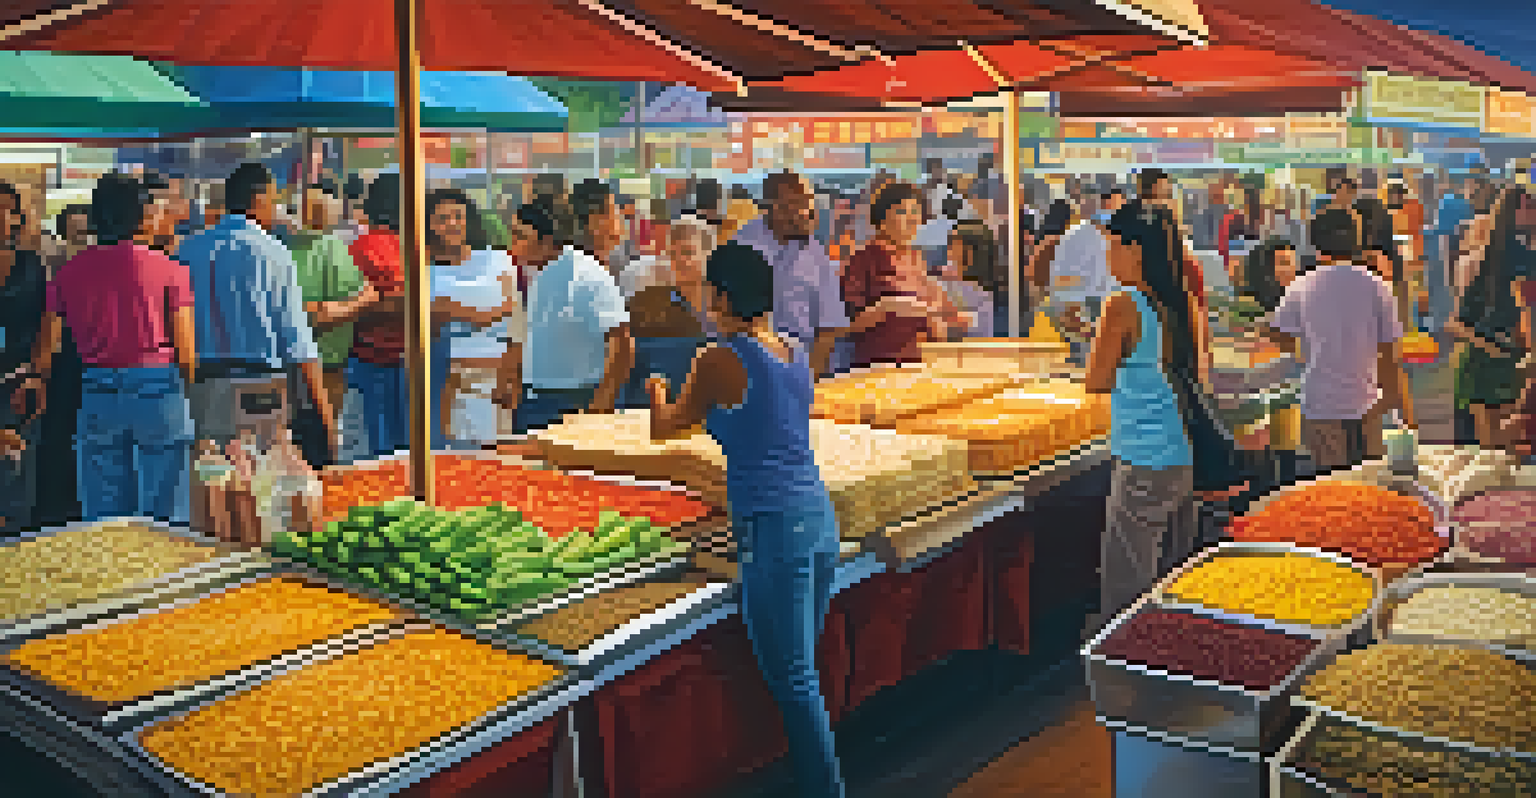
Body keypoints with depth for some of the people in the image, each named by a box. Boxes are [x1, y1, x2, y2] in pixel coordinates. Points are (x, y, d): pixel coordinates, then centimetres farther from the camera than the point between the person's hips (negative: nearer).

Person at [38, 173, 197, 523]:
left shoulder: (70, 272, 6)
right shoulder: (168, 268, -3)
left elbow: (46, 353, 5)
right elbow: (186, 353, -6)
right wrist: (188, 391, 7)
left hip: (97, 394, 3)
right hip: (158, 388, -3)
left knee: (103, 518, 11)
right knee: (165, 513, 4)